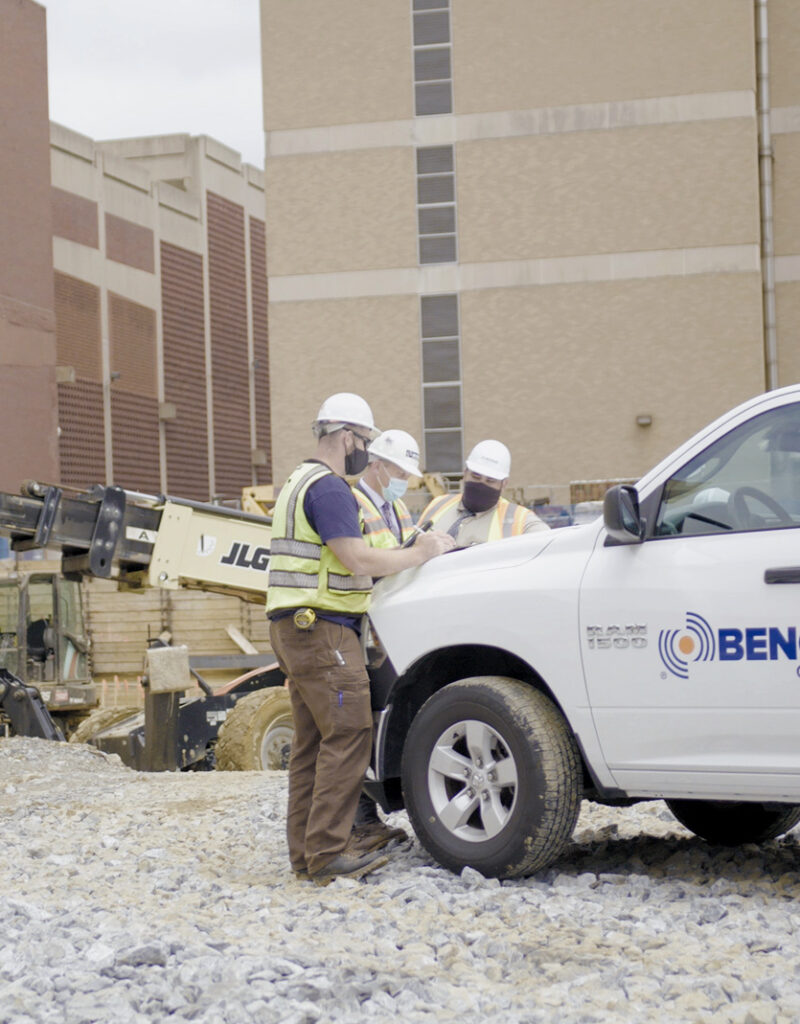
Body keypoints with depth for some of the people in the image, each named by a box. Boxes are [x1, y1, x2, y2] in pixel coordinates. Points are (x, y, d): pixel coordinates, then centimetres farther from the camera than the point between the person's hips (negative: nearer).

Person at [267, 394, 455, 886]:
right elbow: (360, 562, -20)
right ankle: (328, 854, -11)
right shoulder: (328, 487, -13)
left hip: (298, 629, 11)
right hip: (322, 630, -11)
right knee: (348, 737, -10)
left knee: (313, 742, 11)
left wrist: (409, 554, 15)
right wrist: (420, 554, -8)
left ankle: (306, 853, 13)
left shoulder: (301, 483, 22)